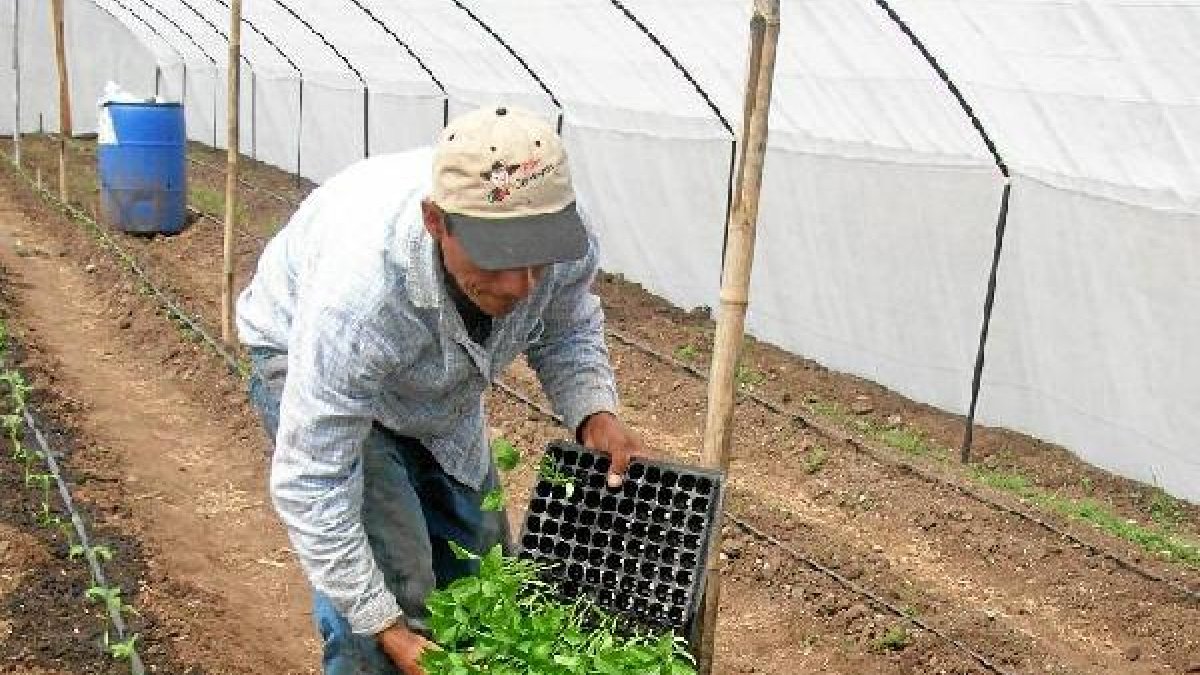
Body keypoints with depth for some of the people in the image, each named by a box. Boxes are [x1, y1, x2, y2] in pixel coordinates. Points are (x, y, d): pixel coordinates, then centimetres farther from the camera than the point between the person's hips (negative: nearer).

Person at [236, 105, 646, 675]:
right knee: (393, 573, -18)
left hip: (437, 380, 5)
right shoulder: (359, 291, -45)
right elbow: (310, 483, -36)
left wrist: (595, 415, -23)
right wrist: (386, 628, -33)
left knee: (479, 558, 10)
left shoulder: (563, 236, -30)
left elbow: (567, 331, -5)